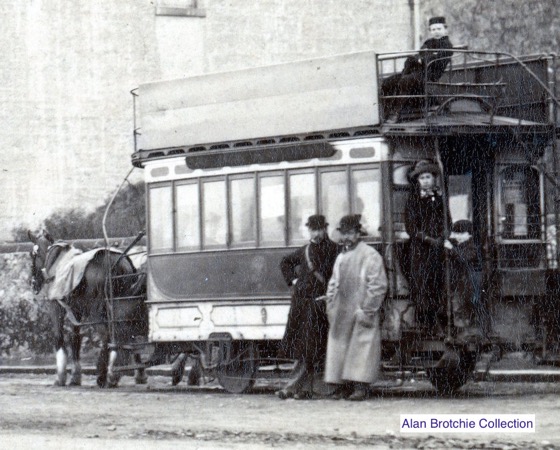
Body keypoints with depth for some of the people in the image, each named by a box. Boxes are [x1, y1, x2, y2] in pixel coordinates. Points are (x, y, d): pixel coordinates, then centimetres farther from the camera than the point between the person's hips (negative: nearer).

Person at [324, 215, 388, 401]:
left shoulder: (370, 256, -4)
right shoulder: (341, 258, 17)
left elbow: (378, 286, -10)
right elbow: (333, 284, 23)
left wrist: (366, 310, -14)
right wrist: (331, 306, 11)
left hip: (360, 313, -7)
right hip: (341, 314, 7)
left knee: (361, 346, -10)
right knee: (339, 347, 3)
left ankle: (360, 387, -12)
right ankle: (343, 386, 6)